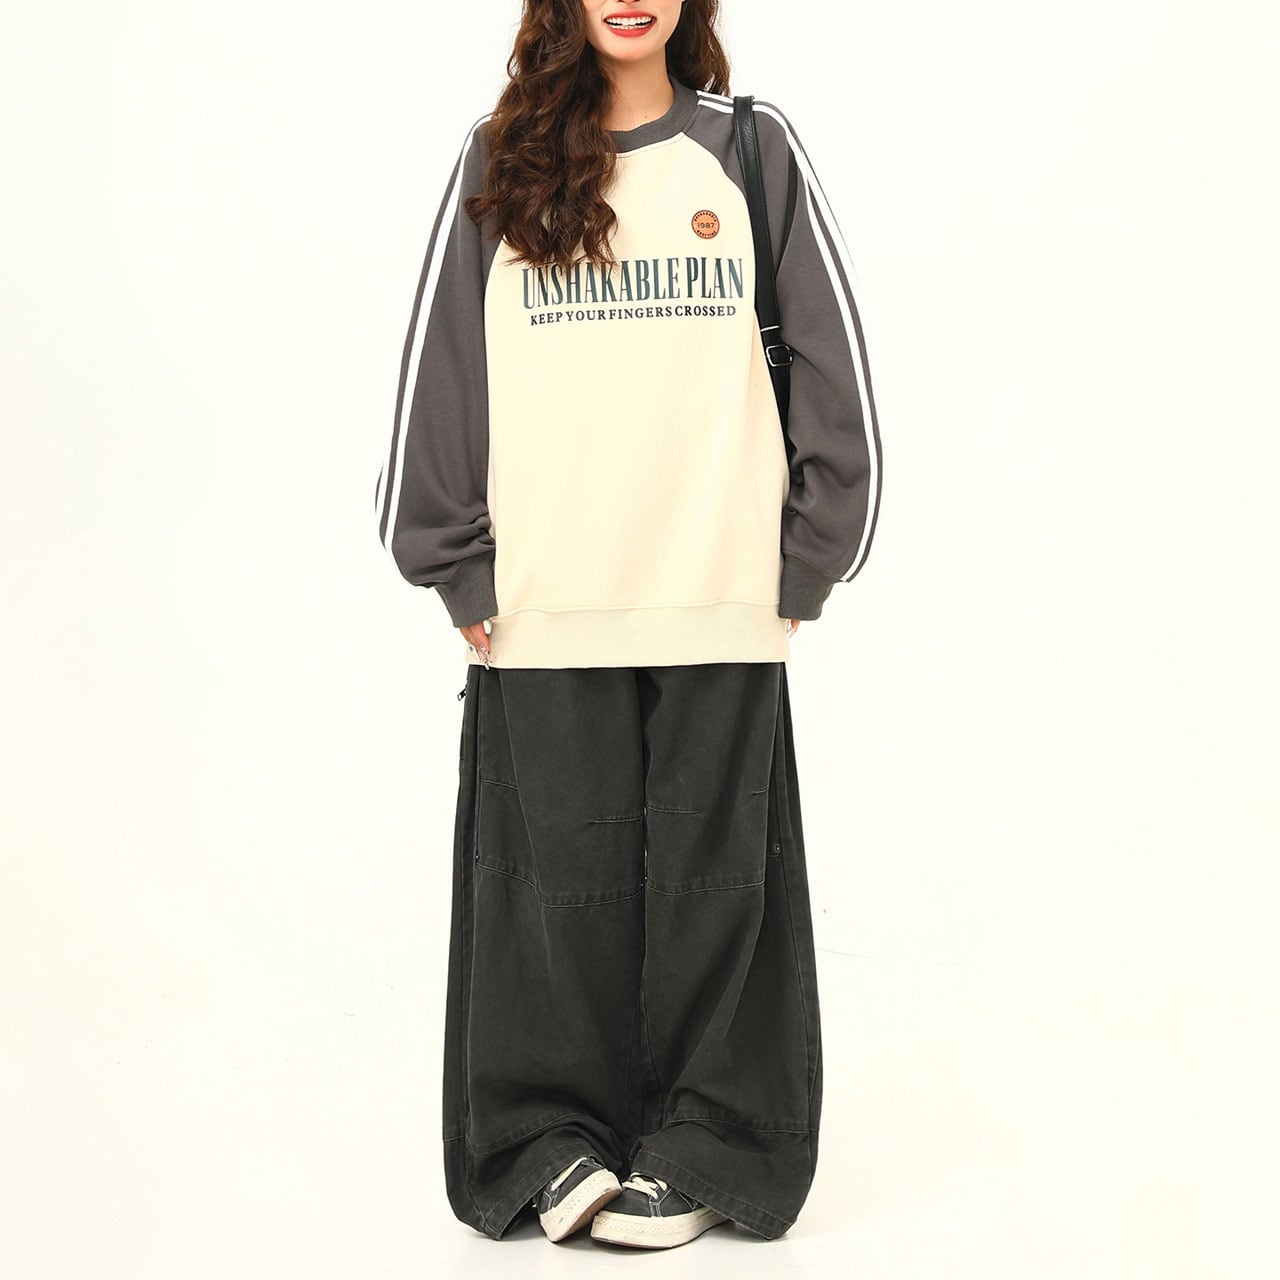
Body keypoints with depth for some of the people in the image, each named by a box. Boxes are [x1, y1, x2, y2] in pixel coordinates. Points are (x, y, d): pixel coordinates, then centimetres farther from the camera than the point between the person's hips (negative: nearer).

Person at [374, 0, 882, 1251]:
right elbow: (436, 369, 8)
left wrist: (801, 571, 2)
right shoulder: (498, 163, 10)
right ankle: (552, 1140, 18)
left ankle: (698, 1153, 17)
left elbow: (832, 365, 7)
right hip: (542, 605, 0)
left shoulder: (755, 149, 9)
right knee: (561, 876, 3)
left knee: (709, 877, 4)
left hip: (722, 601, 0)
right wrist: (460, 574, 2)